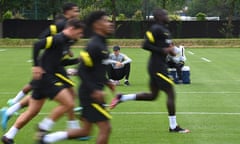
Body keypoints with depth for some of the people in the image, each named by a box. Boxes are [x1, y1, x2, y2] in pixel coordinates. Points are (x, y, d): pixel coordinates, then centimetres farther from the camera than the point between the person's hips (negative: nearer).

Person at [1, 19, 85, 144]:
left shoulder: (64, 42, 14)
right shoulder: (58, 39, -15)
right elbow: (37, 45, -25)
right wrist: (36, 66, -25)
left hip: (50, 77, 10)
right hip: (46, 77, -10)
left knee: (32, 112, 15)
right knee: (69, 104, -13)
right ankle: (44, 127, -1)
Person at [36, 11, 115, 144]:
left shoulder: (101, 44, 13)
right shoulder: (94, 46, -17)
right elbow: (82, 71, -21)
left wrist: (106, 82, 15)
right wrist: (95, 91, -24)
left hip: (91, 93, 10)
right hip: (90, 94, -10)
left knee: (86, 130, 14)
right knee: (105, 128, -7)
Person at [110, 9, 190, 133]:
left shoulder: (164, 30, 15)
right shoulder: (156, 29, -15)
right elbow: (145, 45, -21)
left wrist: (170, 50, 8)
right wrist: (163, 50, -20)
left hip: (159, 66, 10)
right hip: (158, 66, -10)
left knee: (153, 96, 14)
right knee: (170, 94, -5)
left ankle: (122, 98, 16)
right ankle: (173, 126, 2)